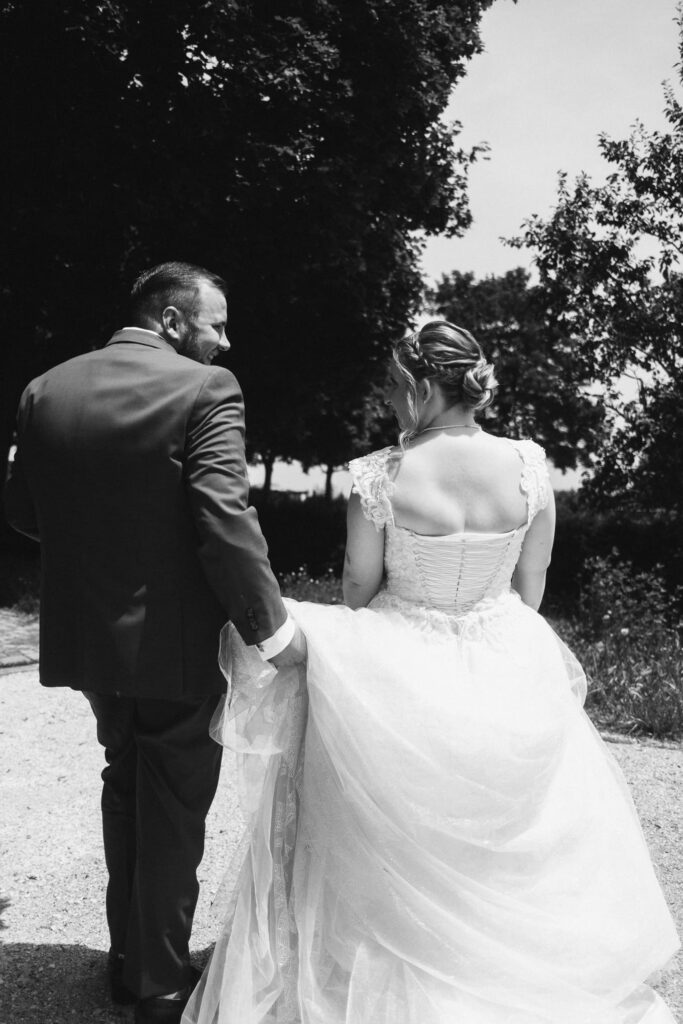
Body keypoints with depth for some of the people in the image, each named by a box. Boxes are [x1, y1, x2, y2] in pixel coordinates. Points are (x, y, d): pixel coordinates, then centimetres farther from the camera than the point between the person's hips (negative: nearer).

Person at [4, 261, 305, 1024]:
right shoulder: (206, 389, -15)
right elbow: (225, 516, -25)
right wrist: (272, 627, -18)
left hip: (85, 634, 6)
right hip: (176, 639, -6)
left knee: (125, 786, 25)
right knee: (173, 810, 11)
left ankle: (127, 960, 38)